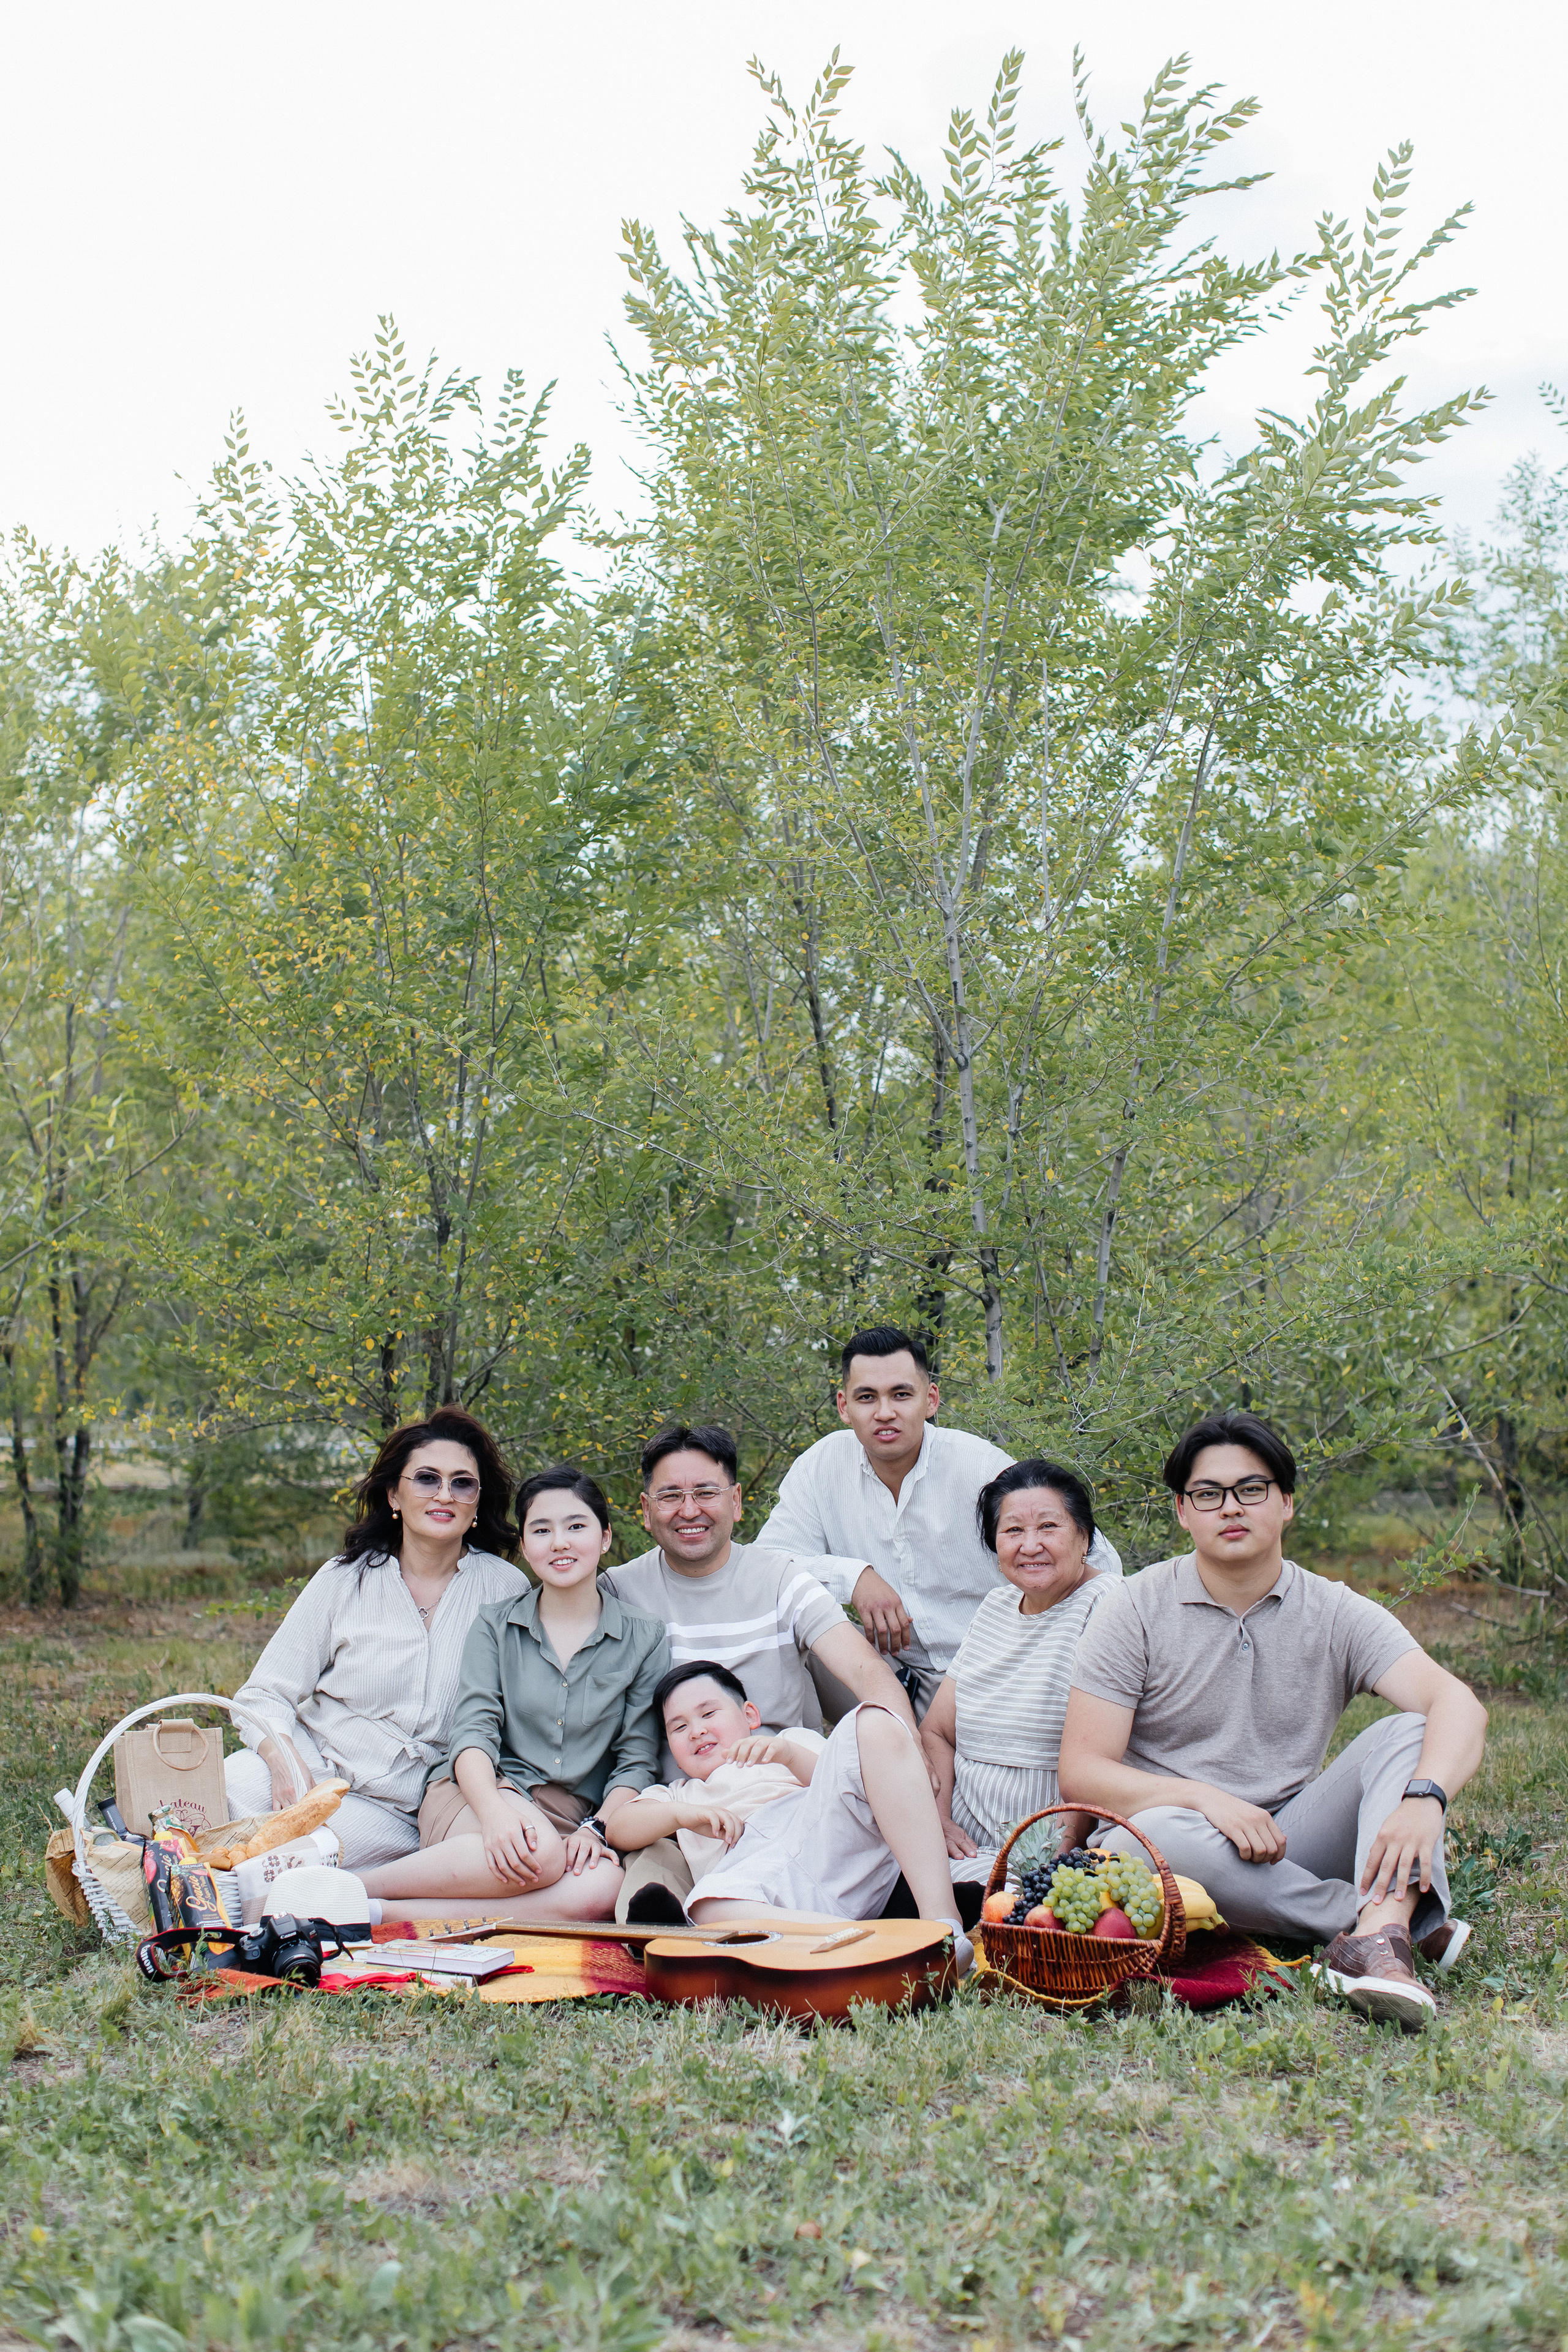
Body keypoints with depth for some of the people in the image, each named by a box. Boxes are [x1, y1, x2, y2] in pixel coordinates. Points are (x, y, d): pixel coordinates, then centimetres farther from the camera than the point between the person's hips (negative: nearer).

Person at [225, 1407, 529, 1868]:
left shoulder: (505, 1589, 3)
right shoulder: (346, 1578, 4)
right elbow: (264, 1696, 1)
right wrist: (285, 1762, -20)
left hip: (401, 1808, -1)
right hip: (314, 1762, 1)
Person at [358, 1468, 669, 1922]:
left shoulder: (645, 1639, 10)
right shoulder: (495, 1626, 11)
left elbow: (636, 1760, 8)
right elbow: (474, 1732, -1)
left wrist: (596, 1829, -12)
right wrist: (494, 1811, -22)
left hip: (573, 1814, 1)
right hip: (488, 1790, -1)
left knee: (604, 1888, -37)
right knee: (540, 1852, -38)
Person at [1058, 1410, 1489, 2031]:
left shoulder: (1336, 1614, 2)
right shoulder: (1135, 1611, -2)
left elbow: (1460, 1705, -14)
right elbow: (1081, 1772, -8)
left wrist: (1424, 1798, -36)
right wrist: (1205, 1798, -26)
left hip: (1289, 1845, 2)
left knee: (1411, 1733, -16)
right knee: (1157, 1835, -36)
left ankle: (1380, 1934, -40)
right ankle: (1401, 1920, -24)